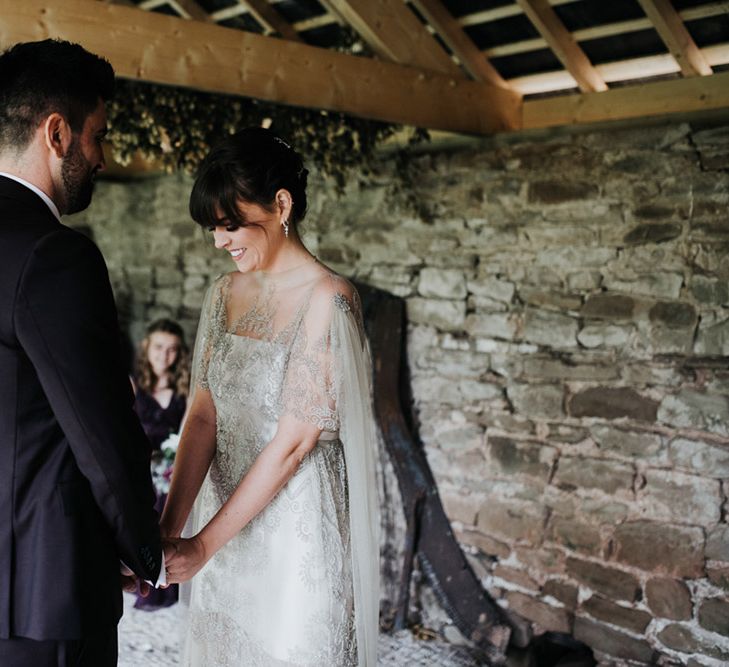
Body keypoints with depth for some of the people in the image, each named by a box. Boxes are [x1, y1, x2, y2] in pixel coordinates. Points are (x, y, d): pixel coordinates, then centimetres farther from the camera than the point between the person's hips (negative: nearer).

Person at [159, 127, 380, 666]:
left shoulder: (327, 299, -18)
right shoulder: (224, 294, 3)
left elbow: (292, 443, -19)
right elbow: (203, 415, -1)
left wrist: (203, 544, -16)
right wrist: (169, 530, -11)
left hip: (298, 529, -6)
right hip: (228, 525, 6)